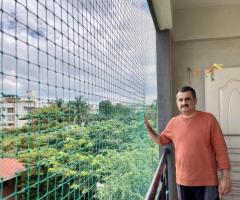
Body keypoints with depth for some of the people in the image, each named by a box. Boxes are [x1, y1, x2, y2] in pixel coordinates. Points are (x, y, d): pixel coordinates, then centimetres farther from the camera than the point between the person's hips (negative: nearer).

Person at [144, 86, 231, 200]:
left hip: (207, 181, -3)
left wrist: (225, 176, -9)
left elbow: (220, 149, -7)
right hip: (183, 181, 3)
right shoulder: (173, 122, 3)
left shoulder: (208, 119, -8)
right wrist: (148, 128, 0)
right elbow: (161, 140, 16)